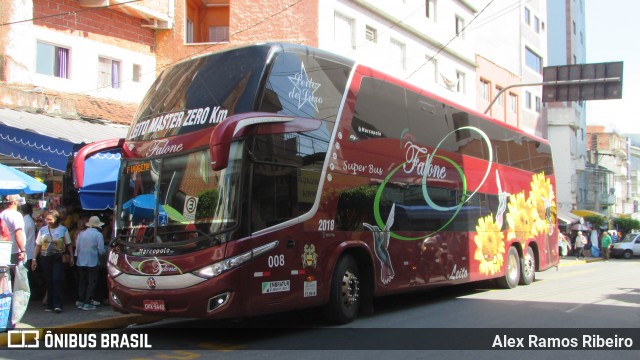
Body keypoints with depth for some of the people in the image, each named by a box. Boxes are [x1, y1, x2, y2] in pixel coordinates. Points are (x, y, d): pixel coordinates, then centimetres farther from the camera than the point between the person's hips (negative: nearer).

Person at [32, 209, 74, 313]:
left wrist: (71, 257, 5)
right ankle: (50, 304, 14)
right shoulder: (42, 230, 8)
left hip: (58, 258, -3)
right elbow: (38, 245, 11)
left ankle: (58, 304, -13)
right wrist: (34, 259, 8)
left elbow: (68, 244, 7)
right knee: (48, 281, 6)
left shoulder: (63, 229, 2)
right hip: (45, 258, 3)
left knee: (57, 279, -14)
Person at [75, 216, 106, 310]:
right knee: (91, 282, 1)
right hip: (92, 262, -5)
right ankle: (87, 303, -2)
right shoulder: (98, 234, -8)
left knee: (82, 281, 14)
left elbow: (77, 247, 7)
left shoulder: (81, 233, 6)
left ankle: (81, 301, 16)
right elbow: (101, 250, -10)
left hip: (81, 262, 5)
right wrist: (98, 253, 12)